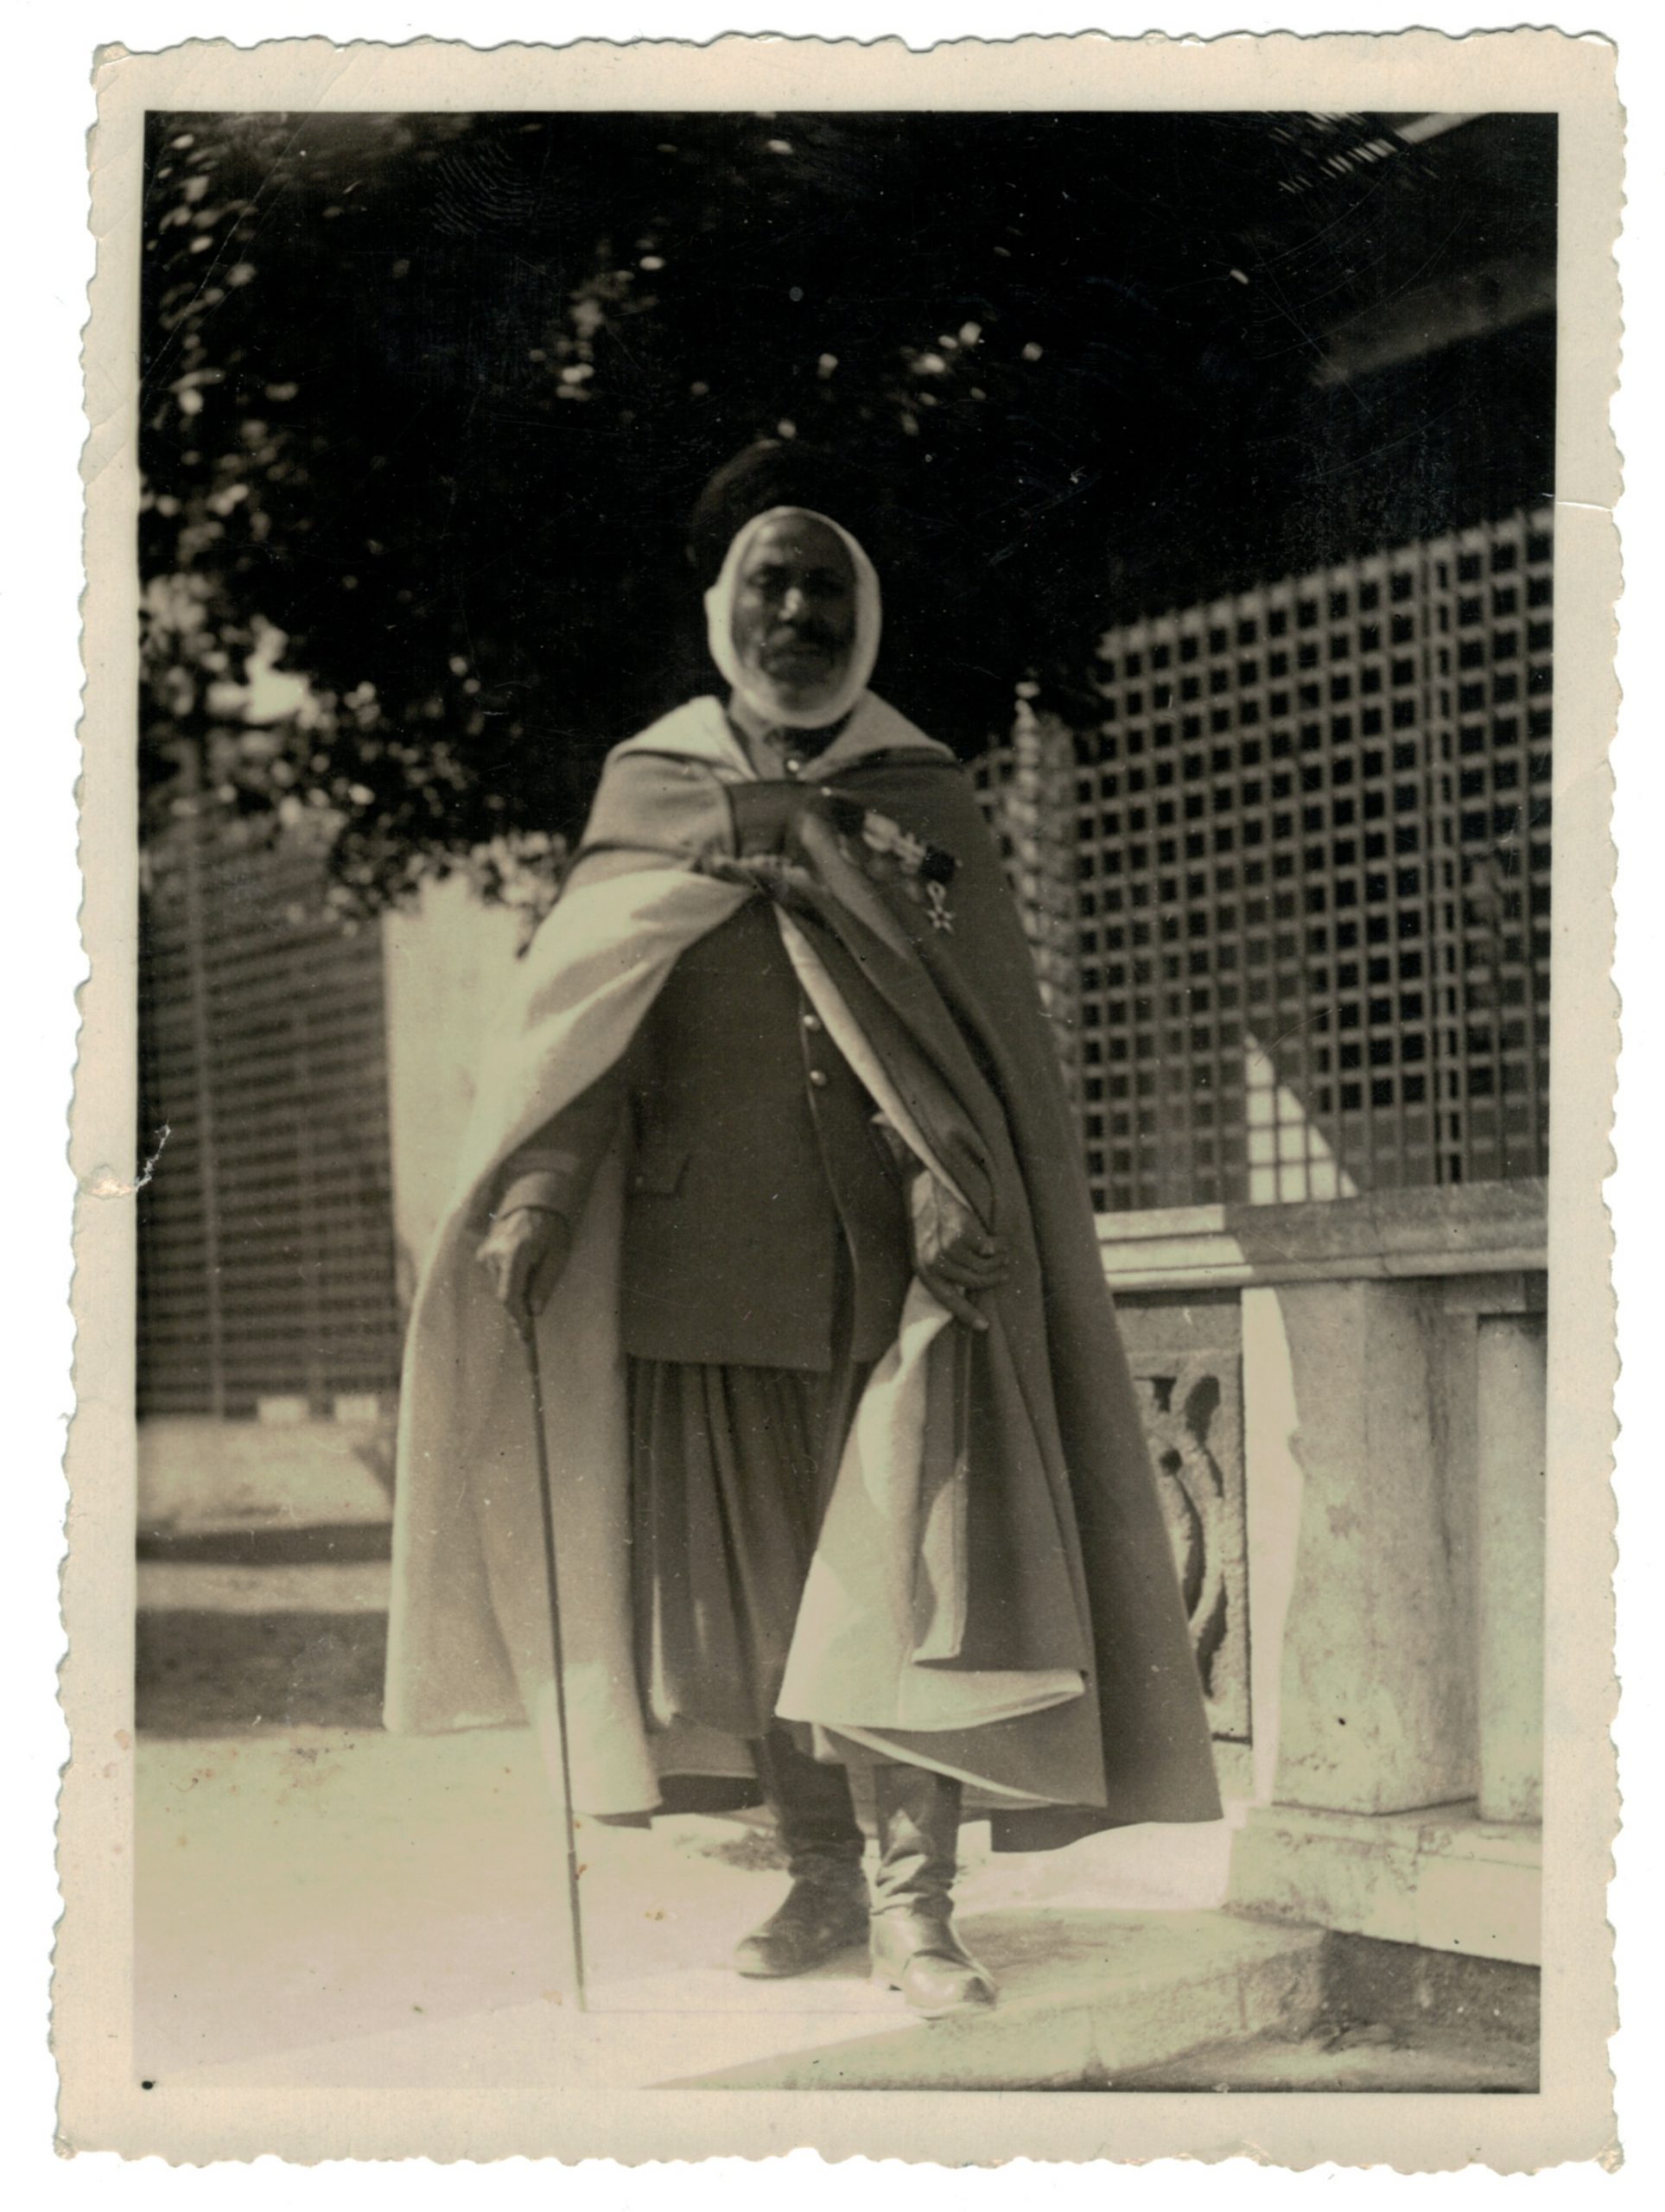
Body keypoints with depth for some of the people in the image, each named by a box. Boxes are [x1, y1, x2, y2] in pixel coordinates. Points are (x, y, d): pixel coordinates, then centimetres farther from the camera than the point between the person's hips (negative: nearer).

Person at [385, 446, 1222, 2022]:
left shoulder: (924, 796, 8)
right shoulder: (646, 786, 10)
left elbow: (987, 1024, -1)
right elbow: (585, 1006, 2)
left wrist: (959, 1186, -18)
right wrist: (540, 1191, -12)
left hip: (900, 1239, -1)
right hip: (708, 1234, 2)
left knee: (912, 1557, -8)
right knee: (747, 1569, 5)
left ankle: (915, 1906, -2)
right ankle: (820, 1879, 18)